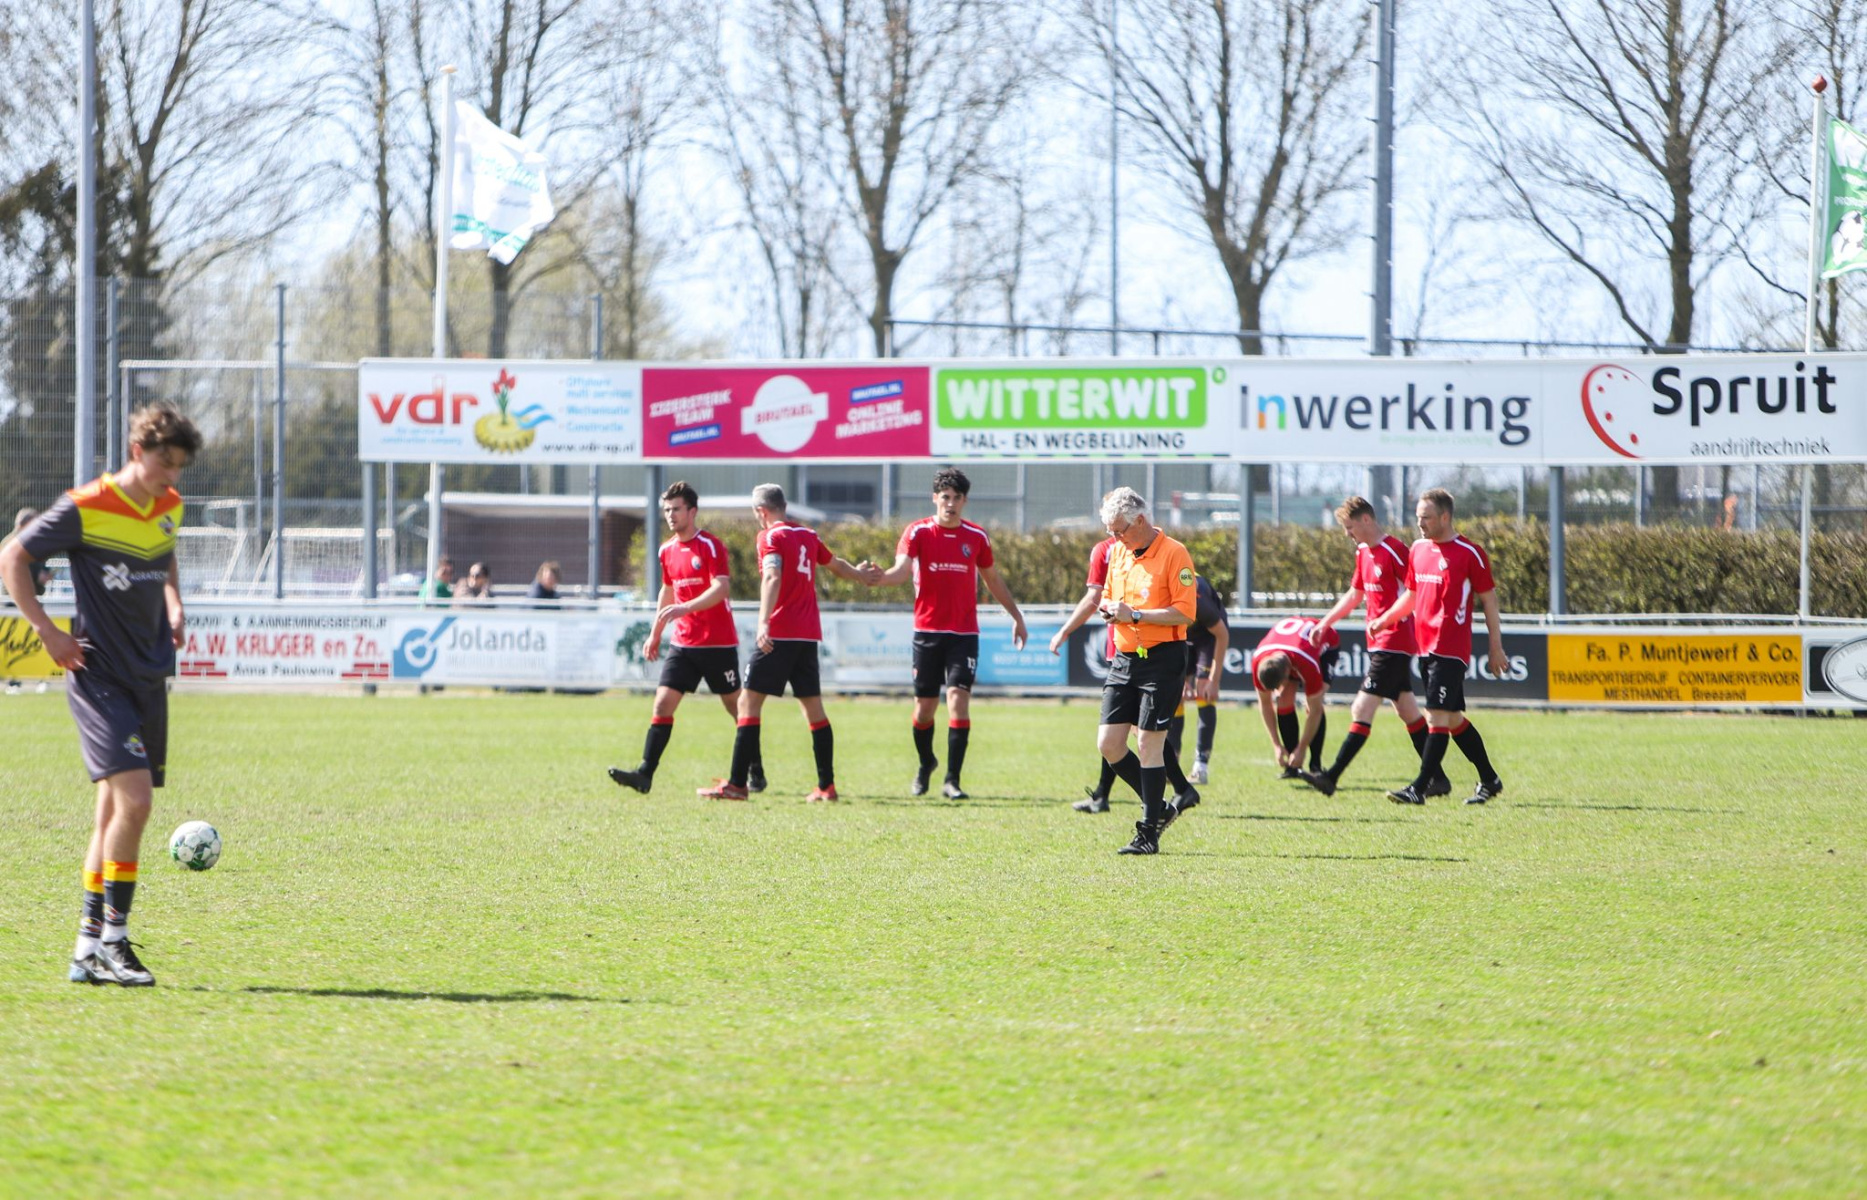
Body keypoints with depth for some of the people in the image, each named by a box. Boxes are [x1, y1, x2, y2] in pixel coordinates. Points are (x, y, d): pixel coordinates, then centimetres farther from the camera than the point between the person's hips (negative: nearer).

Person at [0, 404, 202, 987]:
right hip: (100, 677, -7)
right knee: (133, 799, -19)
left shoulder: (169, 507, 9)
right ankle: (112, 940, -11)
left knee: (116, 810, 8)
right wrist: (47, 630, -12)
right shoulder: (87, 509, -13)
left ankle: (89, 949, 13)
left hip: (148, 677, 7)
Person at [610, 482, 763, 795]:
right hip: (684, 643, 6)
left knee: (735, 705, 6)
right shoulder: (667, 550, 11)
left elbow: (721, 588, -23)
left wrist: (686, 608, -35)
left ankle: (756, 771, 21)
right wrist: (655, 634, 23)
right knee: (663, 702, -8)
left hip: (718, 643, -6)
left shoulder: (711, 546, -11)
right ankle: (645, 774, -14)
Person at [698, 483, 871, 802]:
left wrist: (764, 623, -35)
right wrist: (861, 576, 55)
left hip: (779, 633, -7)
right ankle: (826, 785, 10)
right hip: (809, 634, 7)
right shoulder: (808, 536, 15)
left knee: (749, 702, -5)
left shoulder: (771, 537, -6)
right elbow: (836, 565, 33)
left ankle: (736, 784, -11)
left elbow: (773, 576, -23)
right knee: (813, 708, 12)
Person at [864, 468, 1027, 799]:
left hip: (964, 633, 0)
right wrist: (876, 577, -38)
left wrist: (1016, 616, 23)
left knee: (958, 699, -13)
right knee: (924, 706, 6)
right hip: (927, 631, 0)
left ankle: (952, 780, -10)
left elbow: (993, 580, 19)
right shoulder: (918, 533, -2)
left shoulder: (977, 537, 5)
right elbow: (901, 570, -17)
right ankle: (925, 764, 34)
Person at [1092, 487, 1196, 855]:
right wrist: (1109, 608, 0)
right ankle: (1157, 808, 19)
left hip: (1161, 659, -7)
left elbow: (1185, 613, -16)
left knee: (1149, 743, -8)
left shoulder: (1174, 555, -11)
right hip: (1124, 658, 8)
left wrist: (1135, 615, -20)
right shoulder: (1118, 553, 12)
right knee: (1108, 744, 2)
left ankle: (1149, 833, -2)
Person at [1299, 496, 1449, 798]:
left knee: (1362, 710, -11)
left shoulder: (1394, 551, -15)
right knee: (1407, 711, 11)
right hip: (1378, 644, 10)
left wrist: (1385, 619, -25)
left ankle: (1331, 777, -14)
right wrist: (1325, 623, 25)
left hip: (1393, 644, -10)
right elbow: (1355, 594, 26)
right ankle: (1438, 779, 15)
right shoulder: (1363, 553, 14)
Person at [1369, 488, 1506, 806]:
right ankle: (1490, 781, 26)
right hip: (1425, 646, 8)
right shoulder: (1418, 550, 13)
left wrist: (1496, 649, -4)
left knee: (1438, 716, -13)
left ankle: (1419, 789, -17)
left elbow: (1489, 601, -3)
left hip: (1451, 648, -8)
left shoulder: (1470, 553, -7)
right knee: (1453, 718, 13)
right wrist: (1384, 620, 9)